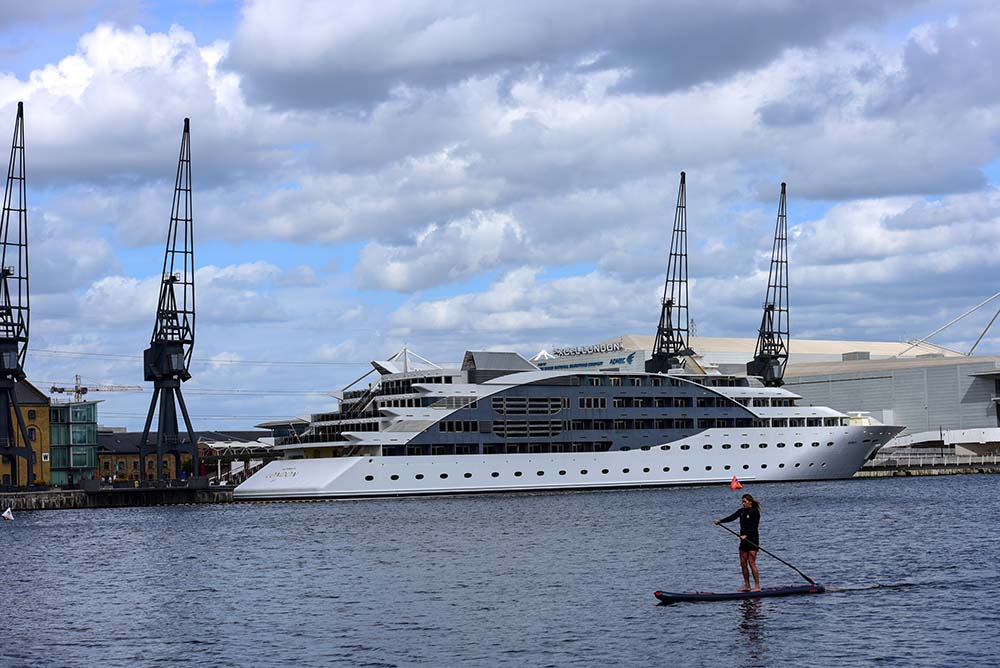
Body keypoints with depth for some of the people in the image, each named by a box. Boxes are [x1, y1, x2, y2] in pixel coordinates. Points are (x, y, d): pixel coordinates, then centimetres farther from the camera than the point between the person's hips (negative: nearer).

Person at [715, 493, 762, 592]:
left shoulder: (755, 512, -9)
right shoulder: (742, 511, 12)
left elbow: (754, 527, -17)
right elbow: (731, 517, 1)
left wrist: (746, 535, -28)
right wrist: (720, 521, -13)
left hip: (752, 539, -8)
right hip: (744, 540, 8)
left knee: (751, 563, -10)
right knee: (743, 563, 6)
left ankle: (757, 586, -7)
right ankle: (747, 586, 13)